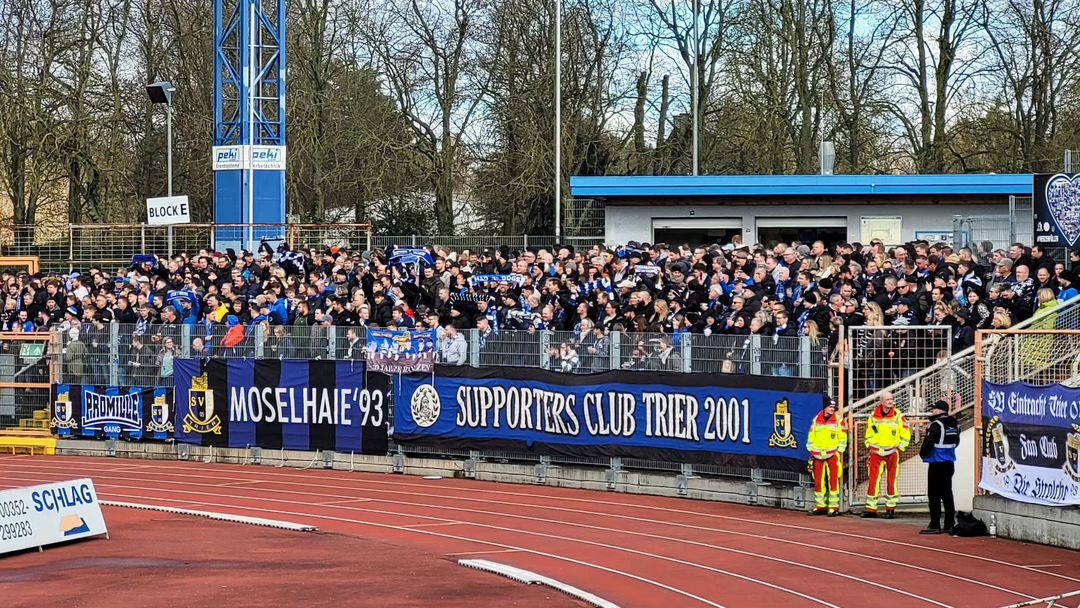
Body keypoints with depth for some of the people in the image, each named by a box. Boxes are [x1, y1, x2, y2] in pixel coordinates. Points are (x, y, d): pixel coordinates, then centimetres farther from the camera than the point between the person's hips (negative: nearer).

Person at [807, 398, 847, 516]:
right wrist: (811, 451, 9)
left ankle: (834, 507, -5)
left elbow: (843, 439, 1)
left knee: (833, 480, -7)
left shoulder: (838, 421, 1)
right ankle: (820, 506, 14)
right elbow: (811, 437, 15)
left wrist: (839, 452, -6)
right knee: (818, 481, 5)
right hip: (818, 454, 3)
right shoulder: (816, 420, 9)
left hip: (832, 454, -3)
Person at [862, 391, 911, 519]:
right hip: (876, 452, 2)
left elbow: (906, 435, 3)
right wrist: (869, 447, 8)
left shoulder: (898, 416, -3)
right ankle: (871, 508, 2)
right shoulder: (873, 416, 4)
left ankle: (890, 508, 8)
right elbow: (868, 433, 17)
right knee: (873, 480, -2)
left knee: (891, 481, 1)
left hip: (892, 452, -2)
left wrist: (900, 448, -4)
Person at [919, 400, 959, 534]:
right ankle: (949, 524, 14)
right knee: (947, 494, 12)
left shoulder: (936, 425, -16)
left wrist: (923, 453, -1)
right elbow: (956, 442, 19)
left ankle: (934, 525, -6)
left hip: (937, 464, -8)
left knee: (934, 494, -4)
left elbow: (928, 442, -19)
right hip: (949, 463, 8)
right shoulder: (954, 424, 10)